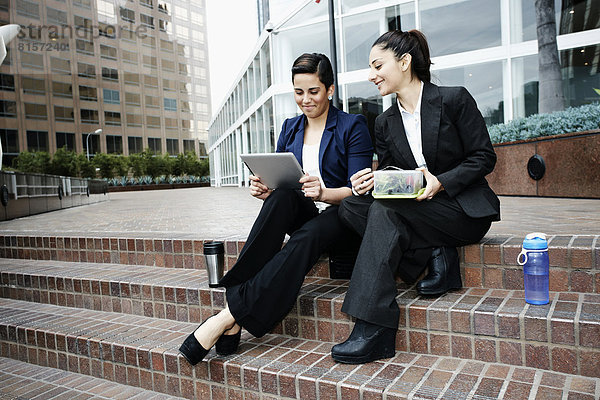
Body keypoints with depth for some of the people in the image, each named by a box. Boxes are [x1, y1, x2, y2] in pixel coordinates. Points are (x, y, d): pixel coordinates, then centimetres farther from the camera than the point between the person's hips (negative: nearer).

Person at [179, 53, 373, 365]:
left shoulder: (353, 126, 0)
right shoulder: (290, 128, 14)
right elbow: (278, 181, 12)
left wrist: (324, 193, -29)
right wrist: (264, 189, -13)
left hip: (337, 214, -3)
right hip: (297, 212, 4)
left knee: (305, 237, -38)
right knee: (281, 196, -33)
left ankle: (231, 313, -35)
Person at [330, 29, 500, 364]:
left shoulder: (454, 99, -4)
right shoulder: (385, 123, 11)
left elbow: (484, 157, -6)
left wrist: (441, 182, -22)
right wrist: (371, 181, -15)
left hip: (465, 209, -5)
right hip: (416, 211, 6)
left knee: (386, 210, -32)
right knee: (351, 206, -17)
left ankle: (373, 334, -33)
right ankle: (435, 256, -17)